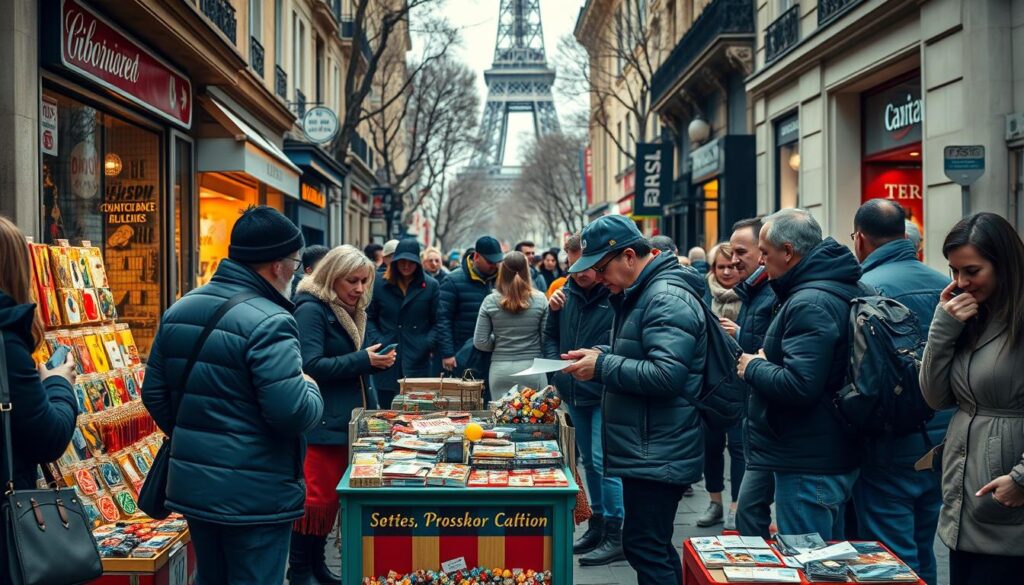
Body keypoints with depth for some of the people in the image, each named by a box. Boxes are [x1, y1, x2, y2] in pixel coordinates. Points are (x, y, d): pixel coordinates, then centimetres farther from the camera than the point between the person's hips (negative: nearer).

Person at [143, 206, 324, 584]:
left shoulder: (179, 310, 5)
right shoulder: (268, 322, -20)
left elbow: (154, 394, 10)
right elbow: (293, 413, -25)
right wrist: (311, 389, -3)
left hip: (191, 483, 8)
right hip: (255, 493, -8)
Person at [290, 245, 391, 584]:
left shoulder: (350, 312, 15)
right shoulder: (311, 309, -13)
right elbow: (311, 366, -22)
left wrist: (375, 362, 0)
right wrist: (363, 360, -21)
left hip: (344, 420, 9)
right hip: (319, 423, -9)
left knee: (331, 495, 13)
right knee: (317, 497, -4)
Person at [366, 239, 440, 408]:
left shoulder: (431, 286, 5)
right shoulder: (380, 285, 8)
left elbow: (437, 322, 5)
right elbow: (369, 318, 13)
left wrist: (428, 343, -10)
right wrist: (377, 341, -2)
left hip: (417, 362, -1)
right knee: (386, 409, 6)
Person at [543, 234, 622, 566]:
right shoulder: (568, 291, 5)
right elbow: (551, 335, 15)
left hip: (604, 394, -7)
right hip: (573, 392, 7)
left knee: (603, 462, -7)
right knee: (589, 461, 16)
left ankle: (616, 537, 3)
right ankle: (597, 525, 29)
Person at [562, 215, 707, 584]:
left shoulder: (667, 299, -18)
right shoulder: (639, 294, 15)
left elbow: (667, 374, -28)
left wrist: (602, 367, -19)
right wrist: (601, 355, 8)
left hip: (658, 454, -11)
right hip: (647, 451, 11)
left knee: (644, 548, -6)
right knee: (655, 547, 18)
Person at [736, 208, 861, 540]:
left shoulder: (810, 303, -21)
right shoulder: (837, 290, 12)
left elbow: (799, 385, -30)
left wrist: (753, 368, -12)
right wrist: (767, 361, 9)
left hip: (809, 470, -11)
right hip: (831, 459, 11)